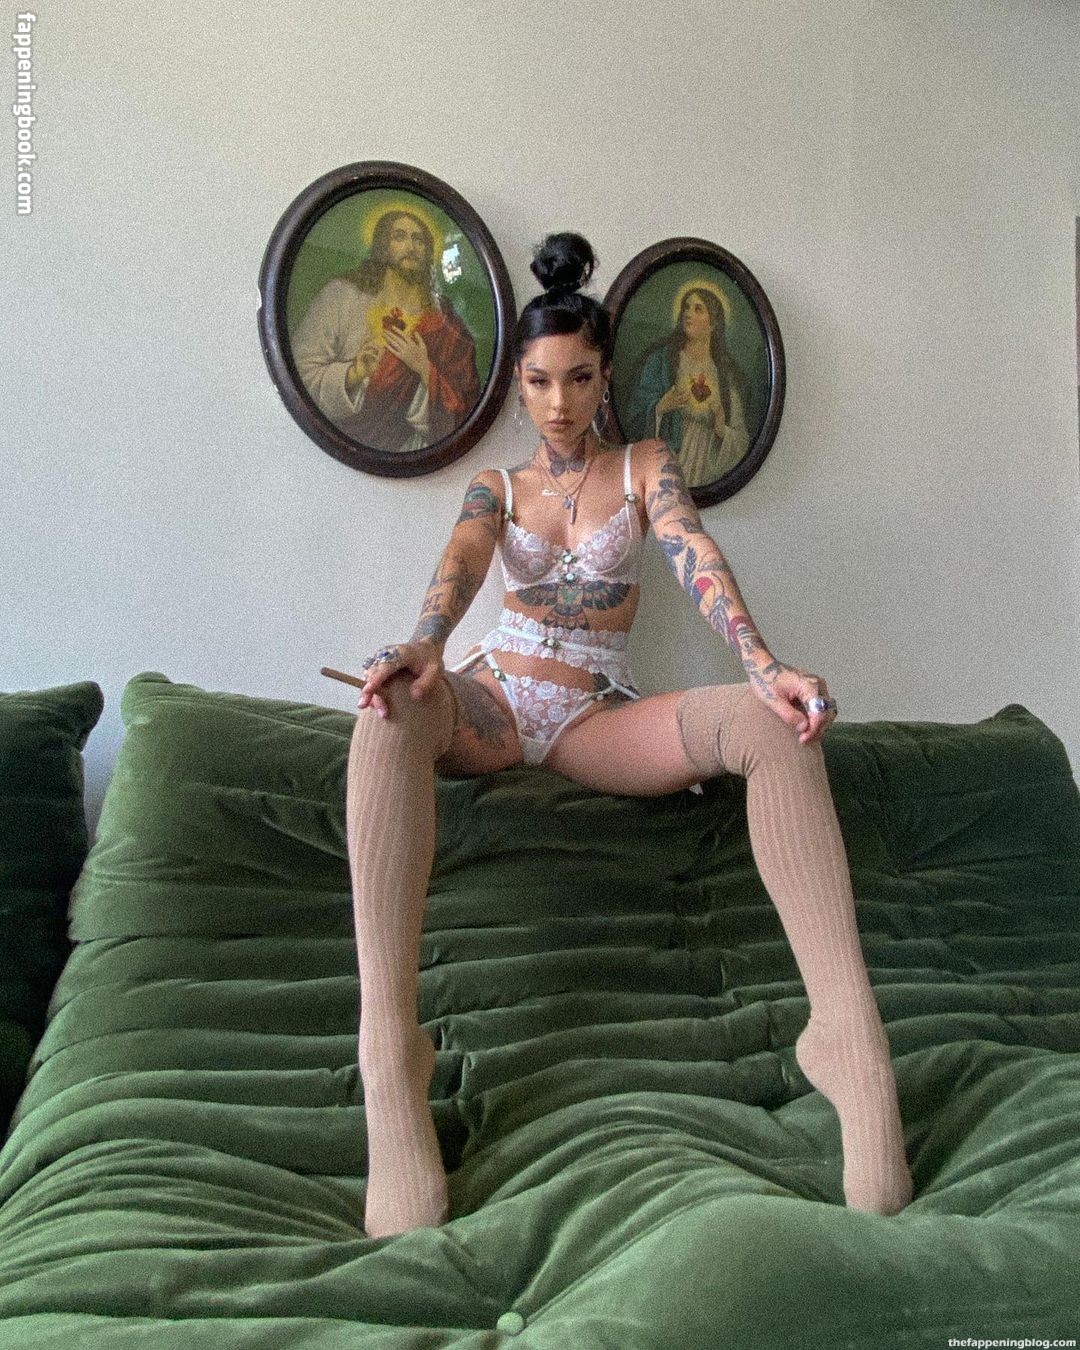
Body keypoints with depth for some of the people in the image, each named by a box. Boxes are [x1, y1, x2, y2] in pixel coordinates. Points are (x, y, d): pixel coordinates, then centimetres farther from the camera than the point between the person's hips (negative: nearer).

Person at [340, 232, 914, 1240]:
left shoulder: (645, 468, 12)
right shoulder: (495, 489, 14)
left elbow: (697, 559, -9)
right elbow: (460, 568, -9)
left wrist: (765, 667, -29)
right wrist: (423, 645, -34)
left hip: (594, 718, 0)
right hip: (492, 701, 0)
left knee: (773, 724, -29)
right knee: (393, 707, -37)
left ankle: (847, 1029, -45)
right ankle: (388, 1049, -50)